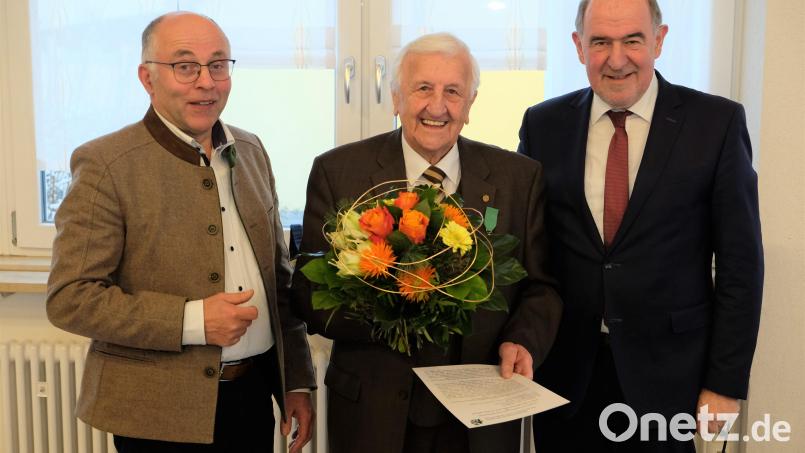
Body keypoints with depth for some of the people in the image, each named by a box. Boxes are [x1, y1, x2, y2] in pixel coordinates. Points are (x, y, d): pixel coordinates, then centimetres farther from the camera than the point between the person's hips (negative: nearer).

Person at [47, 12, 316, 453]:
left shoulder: (251, 150, 7)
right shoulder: (104, 164, -11)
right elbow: (68, 298, -14)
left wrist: (297, 381, 9)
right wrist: (192, 320, -22)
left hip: (254, 395, 5)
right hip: (161, 414, -5)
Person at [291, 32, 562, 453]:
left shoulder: (520, 177, -1)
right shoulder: (338, 172, -5)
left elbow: (541, 286, 5)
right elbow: (308, 291, -7)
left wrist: (523, 340, -15)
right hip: (372, 413, -1)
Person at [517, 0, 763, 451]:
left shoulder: (717, 122, -6)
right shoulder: (543, 125, 0)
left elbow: (740, 261, -5)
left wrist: (726, 381, -6)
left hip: (664, 374, -1)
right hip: (563, 368, 2)